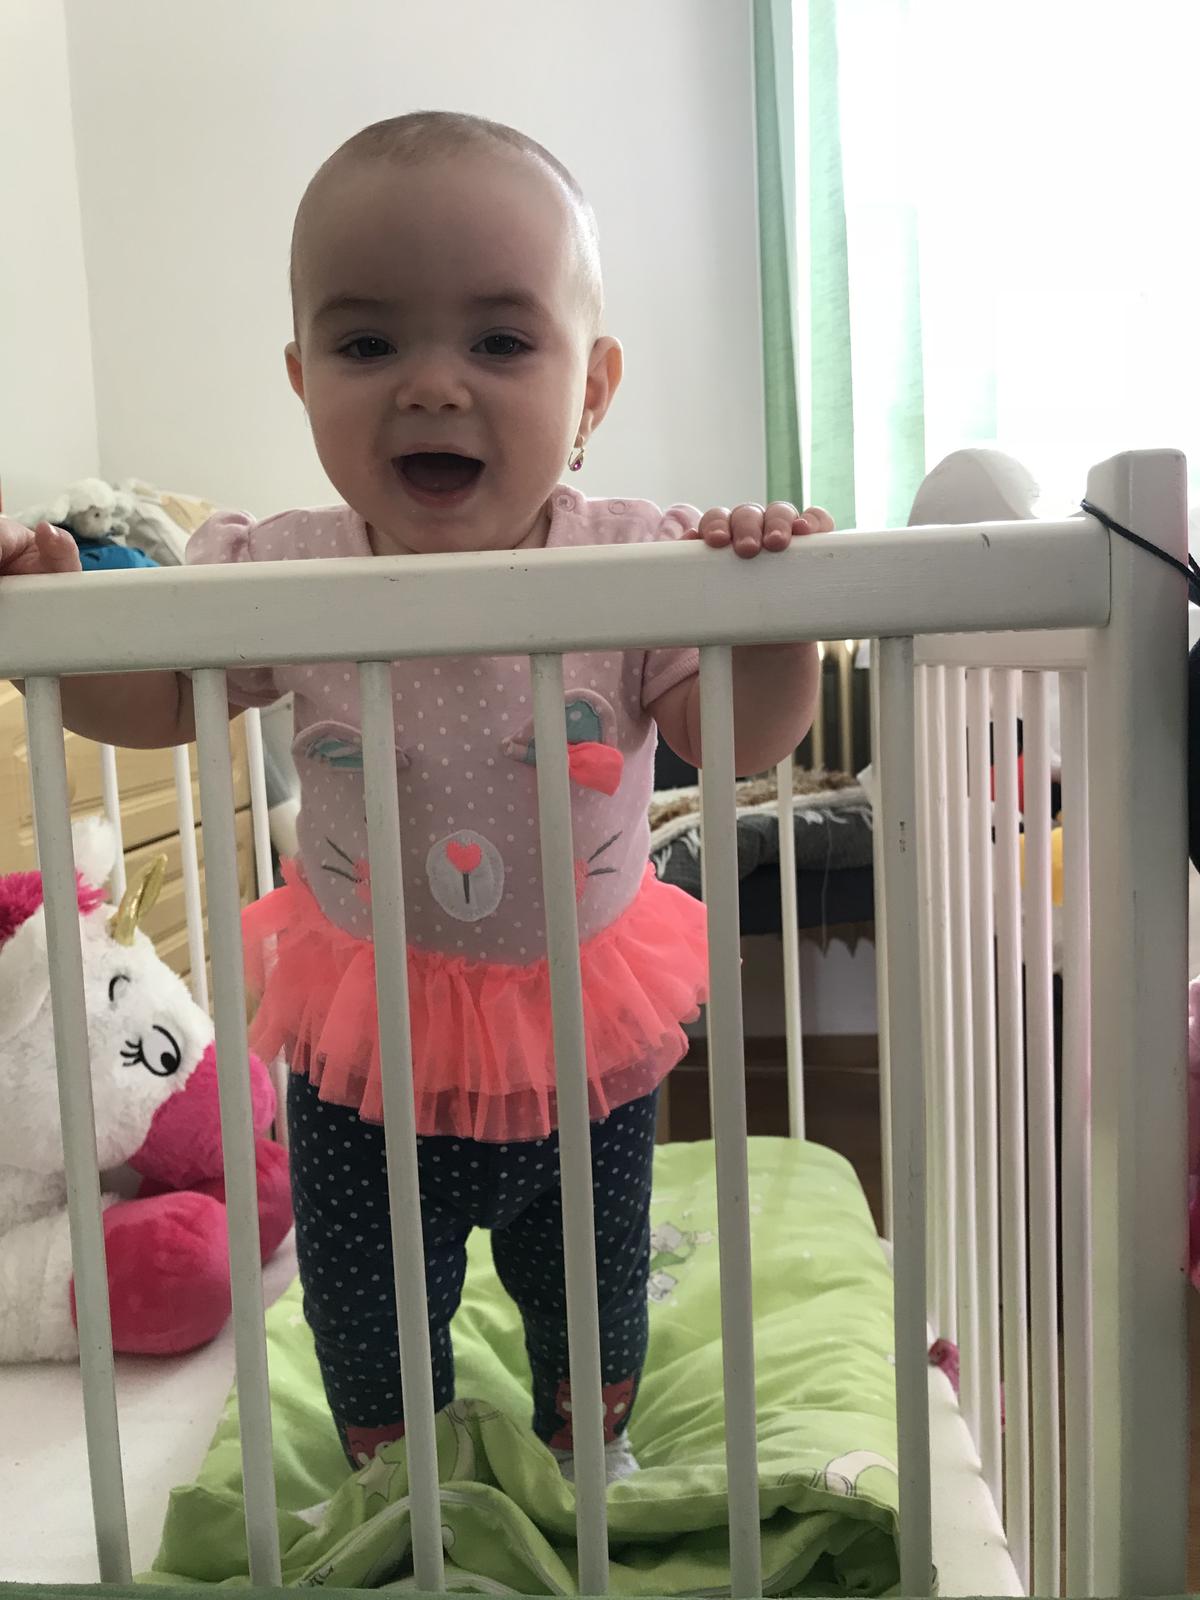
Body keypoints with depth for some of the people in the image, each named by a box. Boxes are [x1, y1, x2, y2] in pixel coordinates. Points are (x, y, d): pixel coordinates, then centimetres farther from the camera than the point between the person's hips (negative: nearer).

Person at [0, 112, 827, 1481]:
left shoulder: (633, 567, -19)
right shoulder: (280, 578, -16)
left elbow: (743, 741, -17)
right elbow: (147, 704, -2)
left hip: (586, 1041, 0)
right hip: (365, 1052, 1)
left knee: (593, 1319, 26)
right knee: (366, 1346, 21)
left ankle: (590, 1468, 59)